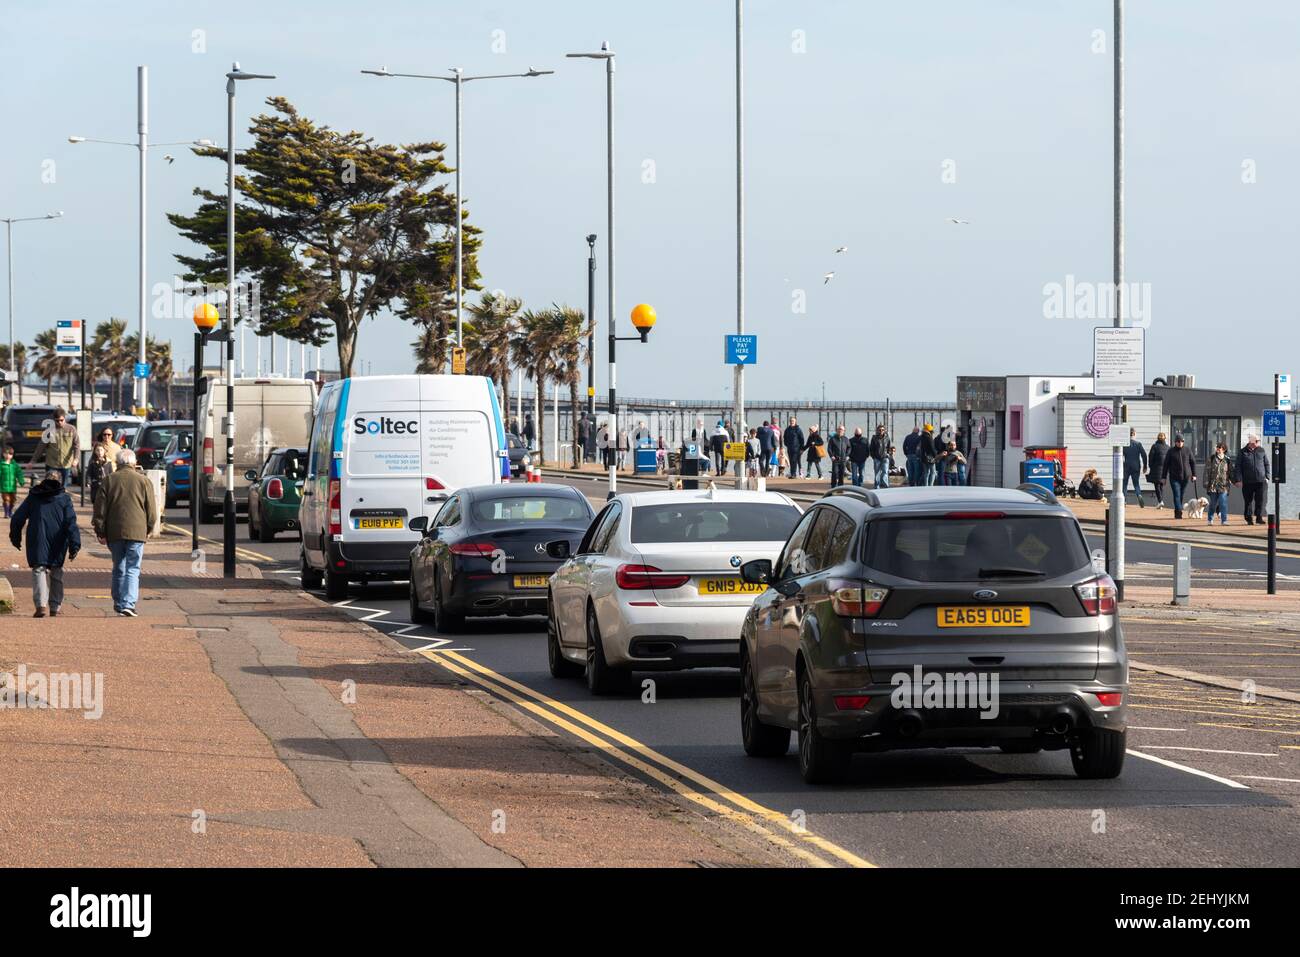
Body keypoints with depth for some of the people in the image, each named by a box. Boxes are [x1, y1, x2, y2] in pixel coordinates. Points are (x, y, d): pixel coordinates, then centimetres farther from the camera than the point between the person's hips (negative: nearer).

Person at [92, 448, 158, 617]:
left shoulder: (109, 481, 5)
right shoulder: (143, 481, 2)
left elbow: (100, 508, 4)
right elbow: (151, 509, 5)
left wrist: (100, 532, 9)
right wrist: (149, 528, 19)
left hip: (114, 533, 2)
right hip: (136, 532, -2)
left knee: (118, 569, 15)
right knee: (133, 570, -2)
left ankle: (119, 603, 21)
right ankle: (128, 604, -16)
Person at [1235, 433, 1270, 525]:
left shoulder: (1261, 451, 9)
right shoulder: (1242, 453, 1)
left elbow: (1266, 464, 13)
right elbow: (1238, 467, 0)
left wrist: (1267, 476, 5)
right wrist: (1239, 479, -7)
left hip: (1260, 480, 1)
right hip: (1247, 482, -1)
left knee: (1260, 500, -3)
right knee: (1248, 501, 4)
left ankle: (1259, 518, 5)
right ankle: (1249, 519, 12)